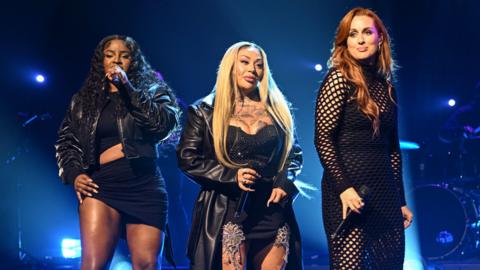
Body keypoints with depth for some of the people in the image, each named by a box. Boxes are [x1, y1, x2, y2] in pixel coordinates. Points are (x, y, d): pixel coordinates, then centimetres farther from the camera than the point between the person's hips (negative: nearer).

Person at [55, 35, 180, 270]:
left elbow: (163, 124, -7)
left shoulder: (152, 90, 11)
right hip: (101, 185, 1)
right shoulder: (84, 99, 18)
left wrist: (127, 87, -10)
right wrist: (74, 174, 2)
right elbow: (65, 142, 20)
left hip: (144, 185, -1)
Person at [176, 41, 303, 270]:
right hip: (226, 211, -3)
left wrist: (285, 183, -3)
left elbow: (294, 154, 18)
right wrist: (231, 176, -12)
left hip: (273, 209, 3)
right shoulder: (206, 111, 5)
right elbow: (187, 157, 0)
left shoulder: (278, 109, 14)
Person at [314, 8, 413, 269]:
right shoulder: (339, 79, -4)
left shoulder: (385, 87, 14)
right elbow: (323, 139, -11)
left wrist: (401, 200, 17)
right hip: (349, 192, -7)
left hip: (385, 193, 7)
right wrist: (344, 188, -20)